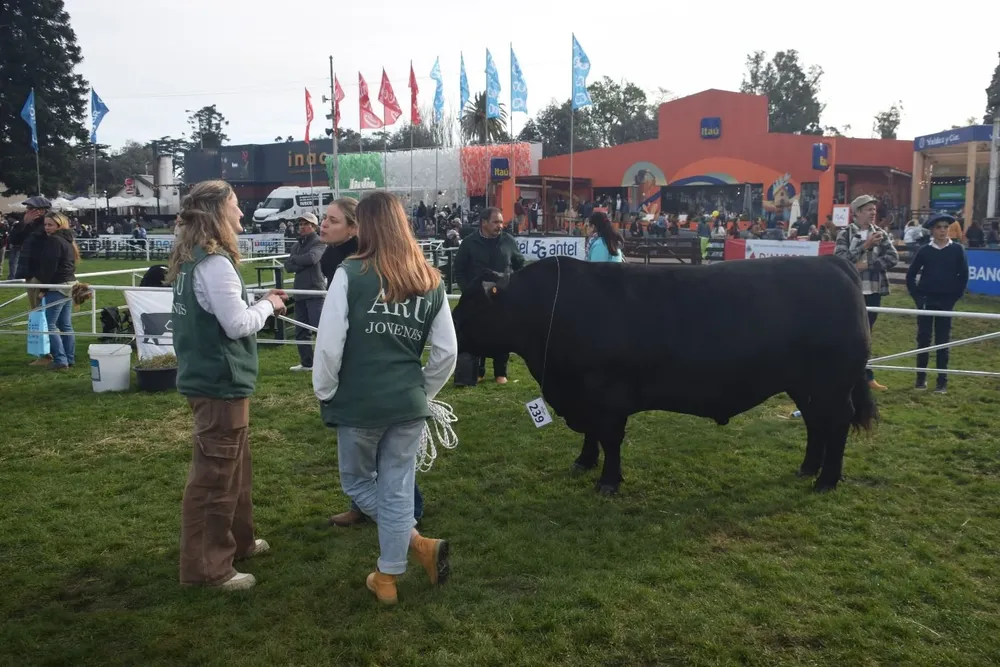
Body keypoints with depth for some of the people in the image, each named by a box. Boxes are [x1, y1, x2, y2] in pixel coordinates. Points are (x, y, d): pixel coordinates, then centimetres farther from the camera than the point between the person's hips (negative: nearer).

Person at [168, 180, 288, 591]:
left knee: (234, 466, 22)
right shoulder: (214, 263, -21)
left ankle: (237, 541, 37)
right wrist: (268, 305, -6)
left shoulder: (191, 259, 10)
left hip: (208, 375, 10)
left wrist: (260, 303, 8)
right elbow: (238, 324, -23)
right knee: (214, 475, 0)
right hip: (220, 381, -10)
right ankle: (205, 567, 11)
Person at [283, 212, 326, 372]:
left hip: (315, 292, -7)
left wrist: (294, 259, -4)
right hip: (300, 292, 8)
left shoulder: (319, 243, -2)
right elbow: (288, 266, 7)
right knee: (301, 330, 11)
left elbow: (312, 257, -21)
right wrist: (303, 263, -11)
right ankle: (306, 363, 21)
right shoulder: (297, 245, 18)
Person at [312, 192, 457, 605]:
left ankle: (419, 543, 10)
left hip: (359, 402, -3)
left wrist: (324, 393, 2)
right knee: (397, 490, 12)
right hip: (409, 404, 4)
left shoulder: (350, 274, -9)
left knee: (358, 482, 18)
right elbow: (447, 352, 7)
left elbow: (329, 344, -12)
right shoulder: (430, 281, 5)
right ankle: (388, 577, 19)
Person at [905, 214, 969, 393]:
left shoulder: (957, 249, 0)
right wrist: (916, 296, -1)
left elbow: (963, 275, 3)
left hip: (946, 301, 0)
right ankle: (921, 377, 13)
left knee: (942, 341, 4)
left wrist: (955, 296, -3)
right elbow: (911, 275, 6)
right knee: (923, 339, 4)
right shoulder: (925, 250, 0)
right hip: (926, 300, 0)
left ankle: (942, 380, 8)